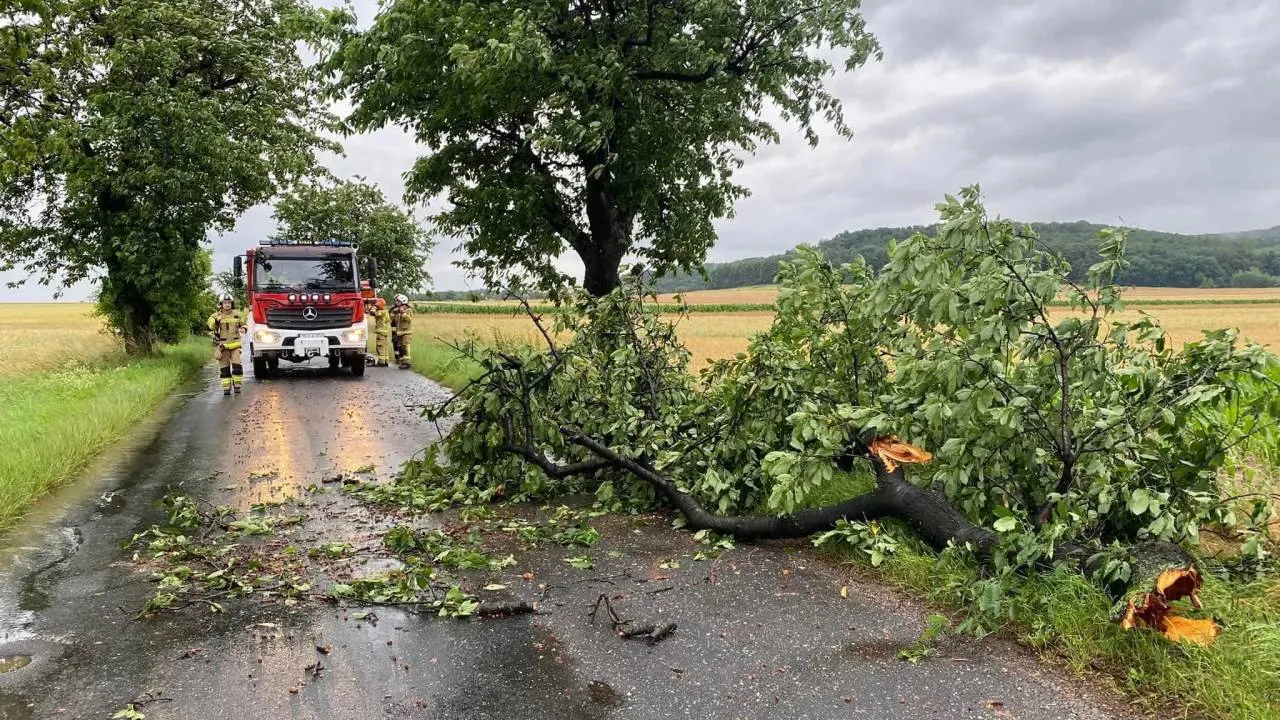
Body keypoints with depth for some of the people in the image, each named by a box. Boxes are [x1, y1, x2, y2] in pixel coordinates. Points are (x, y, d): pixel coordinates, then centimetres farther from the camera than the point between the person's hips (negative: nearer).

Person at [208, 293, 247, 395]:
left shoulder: (237, 315, 7)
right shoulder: (216, 315, -1)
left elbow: (243, 324, 21)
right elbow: (210, 327, -13)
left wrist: (243, 329, -1)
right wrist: (215, 321, -31)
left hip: (235, 345, 1)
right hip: (222, 345, -1)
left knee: (237, 365, -8)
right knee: (224, 367, 2)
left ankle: (237, 386, 3)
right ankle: (226, 388, 7)